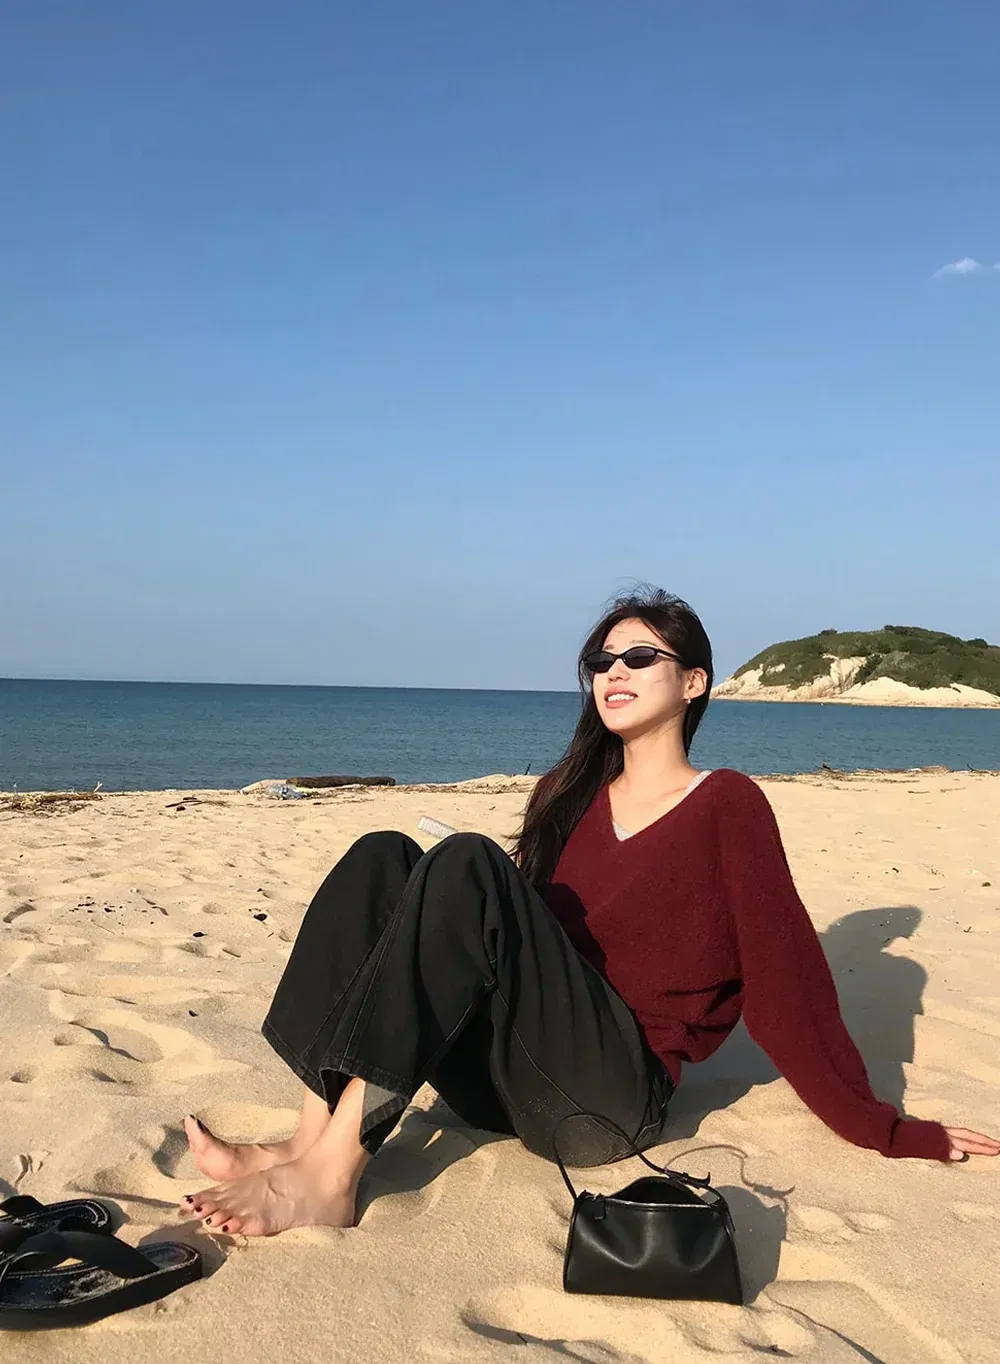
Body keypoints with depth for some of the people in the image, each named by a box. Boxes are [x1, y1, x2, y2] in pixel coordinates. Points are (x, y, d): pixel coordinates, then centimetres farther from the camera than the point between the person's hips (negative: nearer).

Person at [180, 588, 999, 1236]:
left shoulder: (725, 805, 1)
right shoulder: (576, 795, 18)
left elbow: (786, 973, 2)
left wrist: (886, 1132, 4)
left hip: (613, 1097, -6)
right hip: (508, 1082, 6)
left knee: (467, 865, -26)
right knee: (382, 859, -13)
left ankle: (332, 1176, -31)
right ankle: (310, 1143, -26)